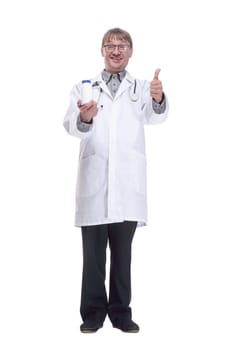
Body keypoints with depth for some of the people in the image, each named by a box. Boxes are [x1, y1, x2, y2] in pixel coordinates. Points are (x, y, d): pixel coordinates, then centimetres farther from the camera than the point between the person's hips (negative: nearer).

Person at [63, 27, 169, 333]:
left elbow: (155, 116, -10)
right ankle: (93, 313, 15)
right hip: (94, 180, 0)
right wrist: (84, 119, -29)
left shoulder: (142, 88, 11)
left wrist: (159, 99, -33)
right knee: (93, 253, 3)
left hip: (128, 182, 1)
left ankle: (121, 312, 19)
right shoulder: (84, 88, 10)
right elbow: (71, 126, -5)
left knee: (123, 251, 8)